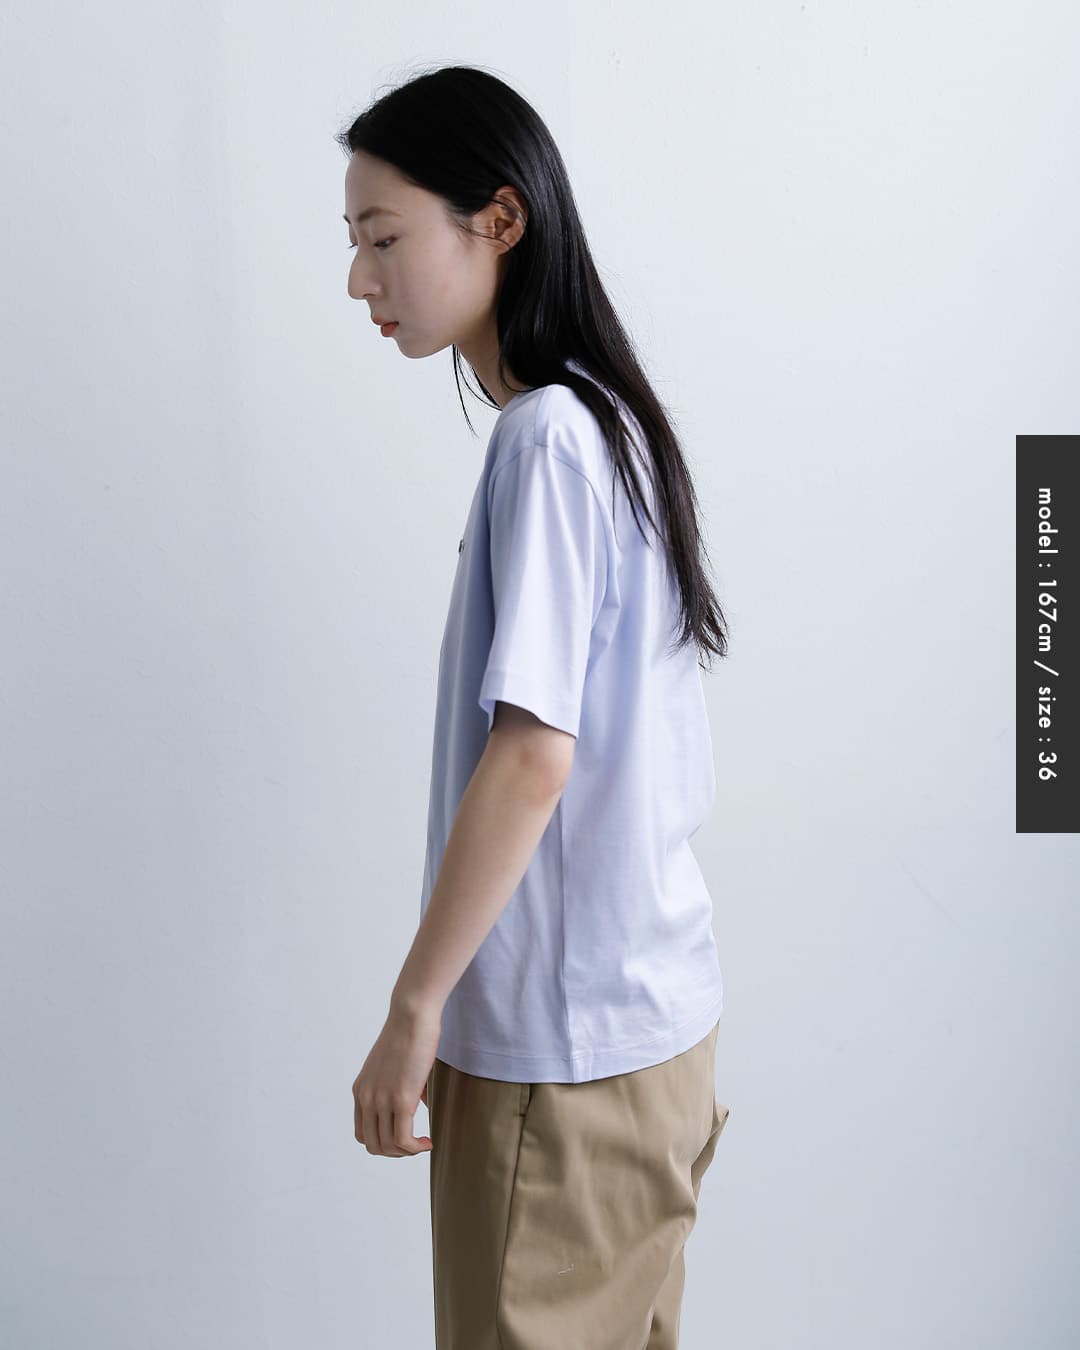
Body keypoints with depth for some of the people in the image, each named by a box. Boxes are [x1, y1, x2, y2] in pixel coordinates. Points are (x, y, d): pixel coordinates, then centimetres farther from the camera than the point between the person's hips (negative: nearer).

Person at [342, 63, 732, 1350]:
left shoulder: (543, 435, -18)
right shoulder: (614, 422, 9)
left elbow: (532, 753, -23)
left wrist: (413, 1010, -14)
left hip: (560, 1046, -9)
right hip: (653, 1008, 9)